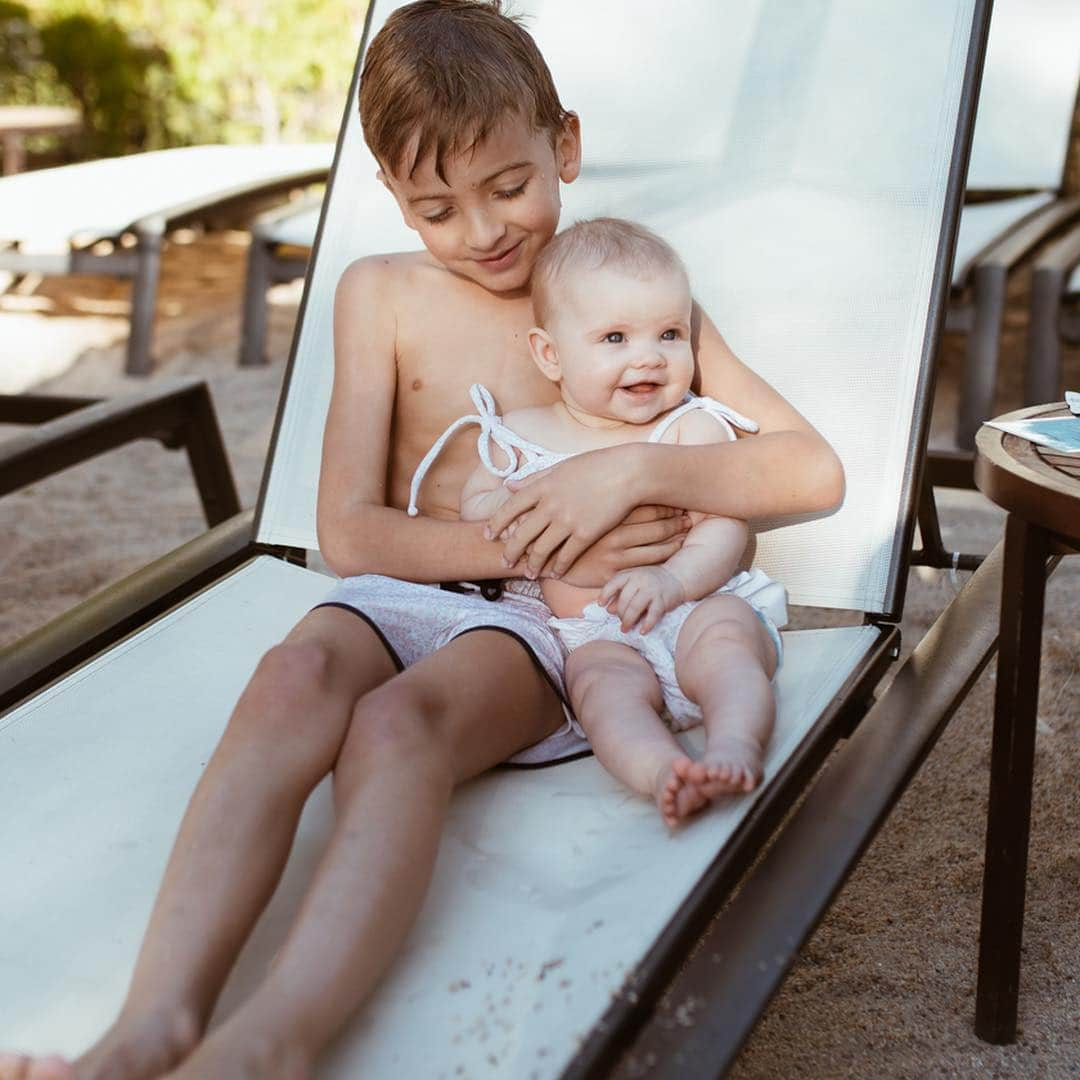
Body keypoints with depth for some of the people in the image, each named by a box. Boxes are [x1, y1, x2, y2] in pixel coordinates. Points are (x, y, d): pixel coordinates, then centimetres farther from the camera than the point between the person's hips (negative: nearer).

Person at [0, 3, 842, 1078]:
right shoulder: (382, 295, 10)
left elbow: (813, 471, 0)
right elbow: (349, 532, 3)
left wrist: (638, 470, -17)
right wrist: (541, 545, -10)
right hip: (406, 594, 2)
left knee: (401, 720, -35)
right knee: (295, 674, -33)